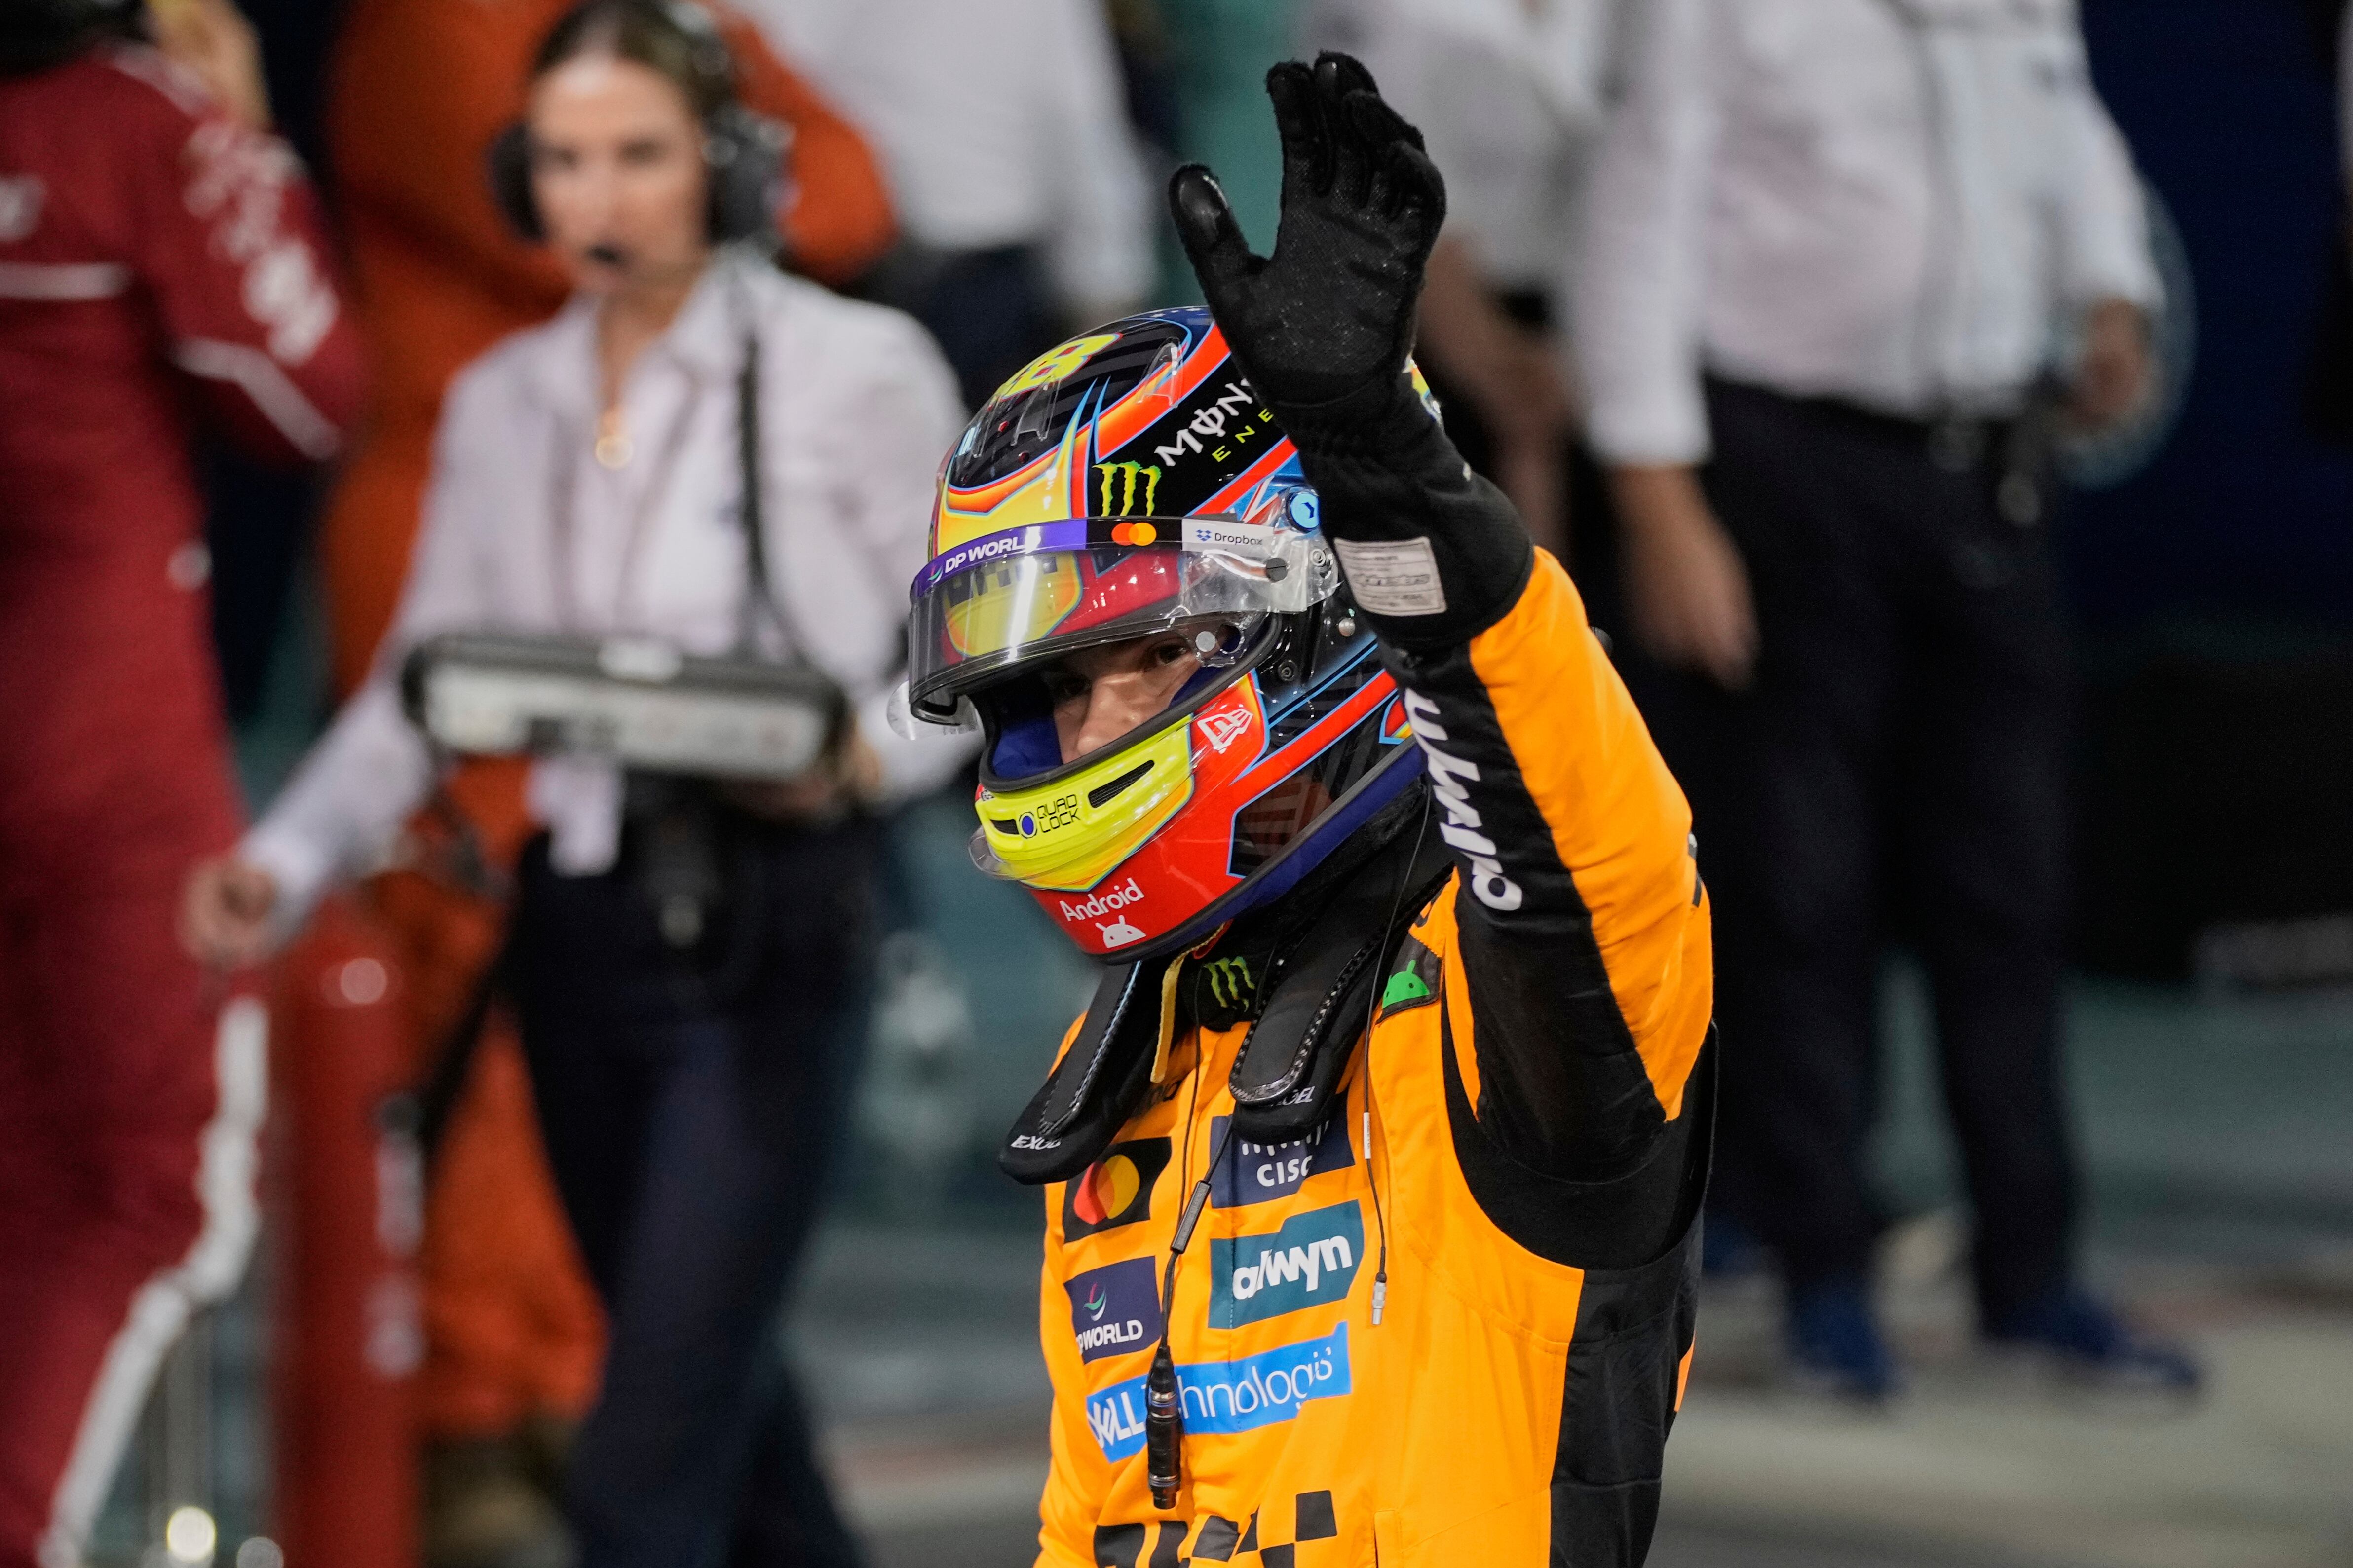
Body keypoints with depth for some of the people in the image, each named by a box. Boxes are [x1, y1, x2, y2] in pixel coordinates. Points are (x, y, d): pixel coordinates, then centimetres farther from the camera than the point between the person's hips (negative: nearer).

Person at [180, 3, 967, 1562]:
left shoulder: (855, 368, -4)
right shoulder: (503, 403, 11)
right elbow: (421, 685, 9)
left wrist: (865, 755, -22)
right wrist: (290, 859, -7)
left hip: (768, 927, -6)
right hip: (579, 921, 6)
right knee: (716, 1390, 16)